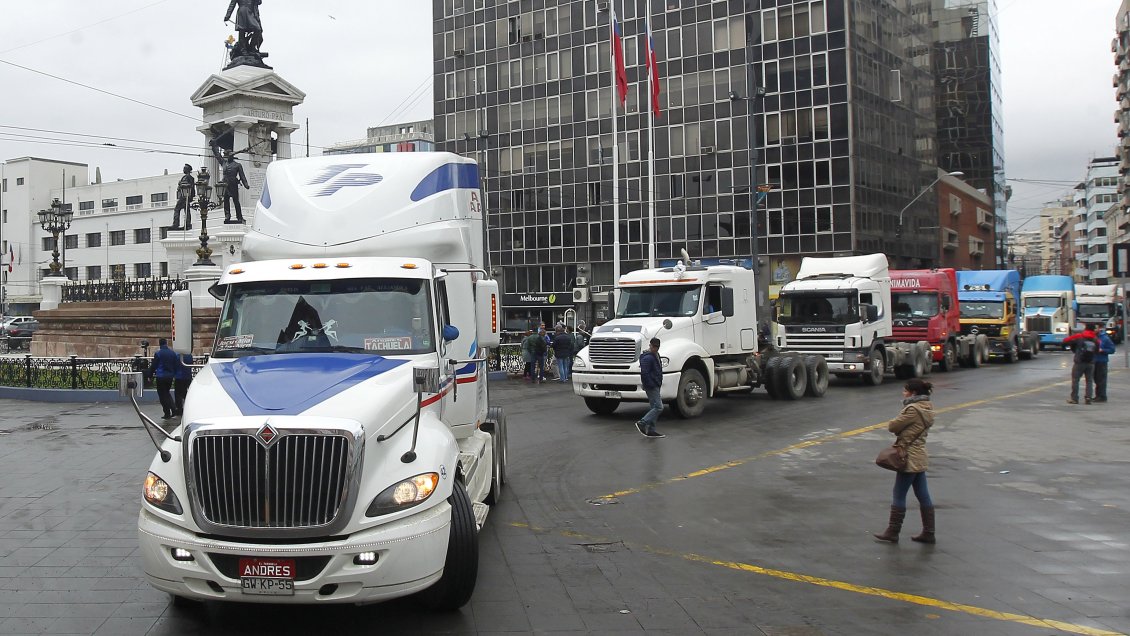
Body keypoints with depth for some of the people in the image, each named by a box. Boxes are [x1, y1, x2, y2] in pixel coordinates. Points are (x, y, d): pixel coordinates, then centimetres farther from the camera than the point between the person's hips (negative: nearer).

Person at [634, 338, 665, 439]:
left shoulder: (656, 355, 16)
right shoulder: (647, 358, -17)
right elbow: (644, 373, -23)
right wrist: (652, 385, -21)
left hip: (655, 386, 10)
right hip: (652, 387, -10)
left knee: (654, 408, 11)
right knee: (658, 407, -14)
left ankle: (651, 430, 14)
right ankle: (642, 423, -12)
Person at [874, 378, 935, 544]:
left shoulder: (913, 409, -20)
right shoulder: (927, 407, 10)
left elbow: (893, 426, -15)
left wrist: (891, 423, 5)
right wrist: (900, 427, -2)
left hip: (910, 458, -9)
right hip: (919, 457, 9)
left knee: (899, 495, 1)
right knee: (923, 495, 12)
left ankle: (892, 532, 8)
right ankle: (928, 533, 17)